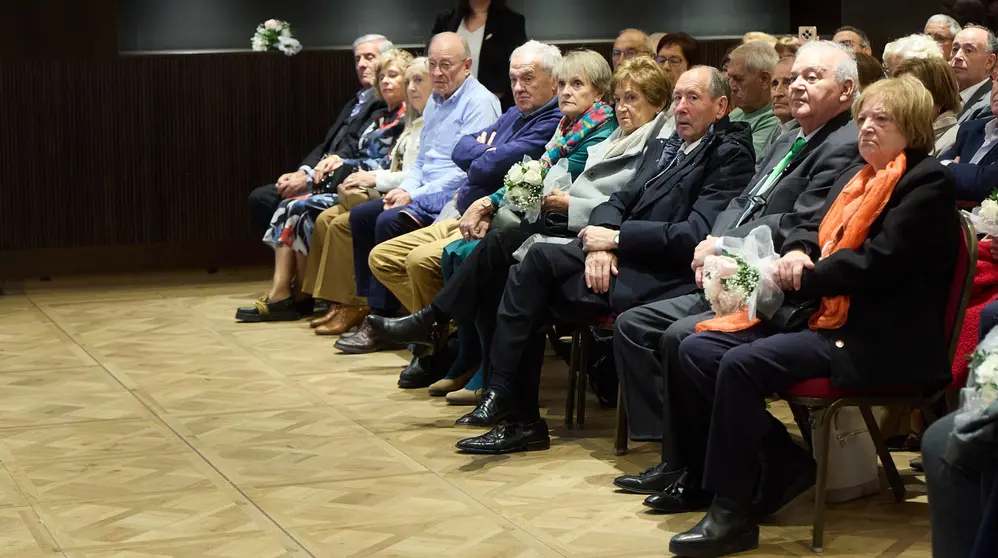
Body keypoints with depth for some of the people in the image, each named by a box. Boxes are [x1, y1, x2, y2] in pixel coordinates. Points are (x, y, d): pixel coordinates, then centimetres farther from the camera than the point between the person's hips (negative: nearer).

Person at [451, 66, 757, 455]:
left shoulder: (731, 156, -6)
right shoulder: (676, 149, 21)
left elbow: (695, 235, -17)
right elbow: (621, 200, 19)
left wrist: (615, 238, -12)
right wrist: (601, 239, -4)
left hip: (655, 279, -8)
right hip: (624, 261, 8)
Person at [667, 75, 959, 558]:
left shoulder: (927, 183, -7)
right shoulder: (855, 179, 22)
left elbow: (879, 261, -16)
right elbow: (813, 229, 23)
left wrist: (804, 278, -11)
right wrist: (796, 252, -2)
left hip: (879, 341, -10)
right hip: (823, 317, 10)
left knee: (741, 364, -28)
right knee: (697, 351, -5)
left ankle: (732, 516, -22)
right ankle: (781, 461, -1)